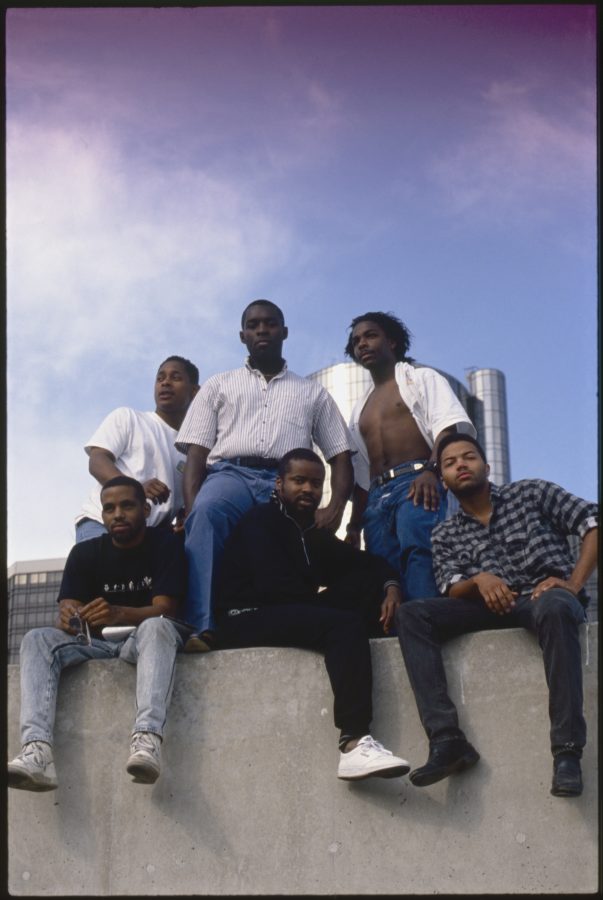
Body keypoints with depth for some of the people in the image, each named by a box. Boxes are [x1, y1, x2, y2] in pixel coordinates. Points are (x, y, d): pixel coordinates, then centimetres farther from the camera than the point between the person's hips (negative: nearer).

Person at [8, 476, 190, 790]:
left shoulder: (166, 544, -5)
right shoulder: (85, 553, 4)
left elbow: (164, 610, -16)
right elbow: (68, 611, -7)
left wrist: (120, 614, -37)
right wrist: (68, 619, -34)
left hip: (144, 640, -4)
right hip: (98, 643, 4)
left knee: (157, 627, -38)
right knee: (36, 640, -22)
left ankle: (147, 738, -58)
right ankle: (37, 751, -44)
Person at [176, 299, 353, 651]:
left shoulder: (313, 393, 28)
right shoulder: (219, 386, 26)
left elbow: (340, 454, 20)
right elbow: (196, 451, 13)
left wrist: (336, 508, -2)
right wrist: (190, 506, -7)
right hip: (231, 474, -1)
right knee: (206, 514, -38)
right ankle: (201, 627, -49)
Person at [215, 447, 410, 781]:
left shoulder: (316, 535, 22)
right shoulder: (260, 522, 0)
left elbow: (367, 562, 13)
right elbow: (274, 585, -16)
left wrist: (390, 586, -9)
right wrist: (325, 604, -12)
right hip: (246, 620, -8)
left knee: (371, 579, -5)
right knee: (345, 624, -31)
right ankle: (353, 745, -43)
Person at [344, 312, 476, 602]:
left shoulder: (420, 377, 14)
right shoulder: (360, 410, 32)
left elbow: (449, 425, -4)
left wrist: (431, 470, -22)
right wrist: (355, 525, 19)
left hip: (417, 484, -6)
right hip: (377, 498, 6)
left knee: (419, 550, -30)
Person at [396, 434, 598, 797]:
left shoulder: (530, 493, 9)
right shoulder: (445, 535, 17)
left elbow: (592, 522, 0)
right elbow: (452, 591, 4)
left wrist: (574, 583, -14)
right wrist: (478, 580, -20)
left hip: (546, 598, -3)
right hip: (494, 606, 4)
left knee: (553, 606, -41)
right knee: (411, 614, -20)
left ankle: (567, 750, -43)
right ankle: (447, 740, -33)